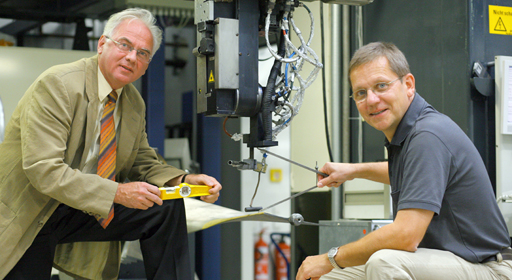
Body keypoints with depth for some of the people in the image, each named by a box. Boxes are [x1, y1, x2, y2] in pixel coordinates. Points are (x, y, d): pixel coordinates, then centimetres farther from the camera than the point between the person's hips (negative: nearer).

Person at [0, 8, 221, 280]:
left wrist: (186, 181, -8)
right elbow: (43, 170, -26)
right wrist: (117, 192, -29)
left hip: (84, 214, 6)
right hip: (25, 216, -6)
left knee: (167, 208, -9)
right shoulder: (56, 84, -19)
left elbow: (144, 164, 14)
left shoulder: (135, 104, 6)